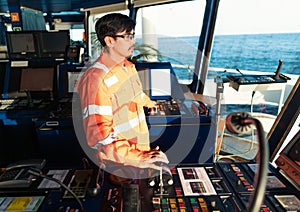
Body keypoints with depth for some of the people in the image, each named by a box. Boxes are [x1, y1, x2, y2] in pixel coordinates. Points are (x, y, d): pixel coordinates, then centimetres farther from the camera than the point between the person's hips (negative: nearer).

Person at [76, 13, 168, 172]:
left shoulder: (128, 66, 5)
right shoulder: (95, 79, -23)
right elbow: (99, 135, -26)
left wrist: (151, 104, 41)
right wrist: (137, 159, -31)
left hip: (142, 148, 7)